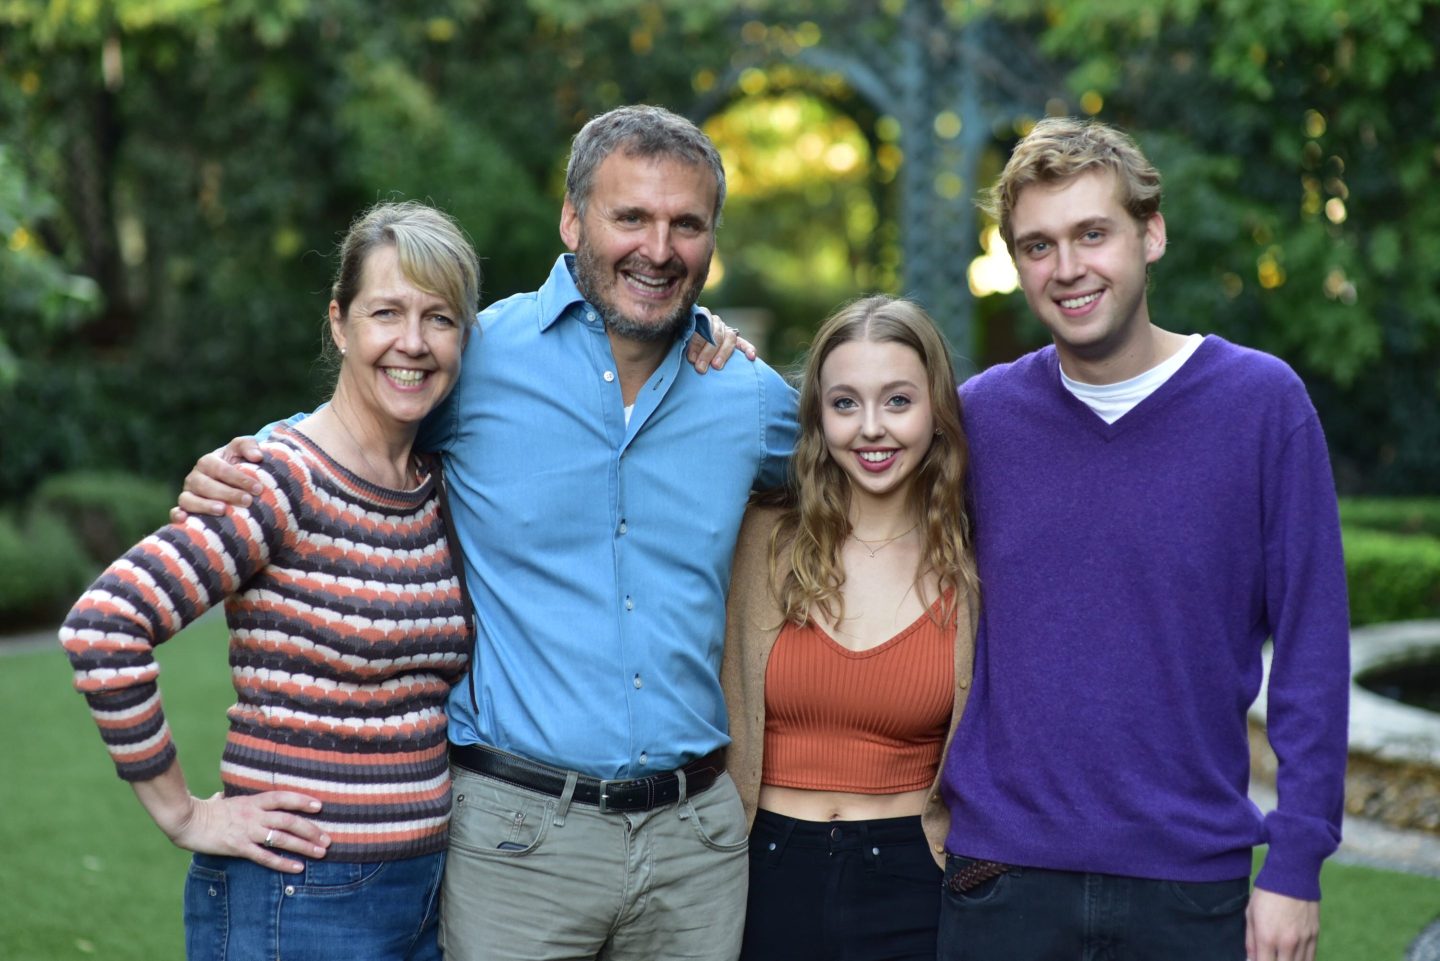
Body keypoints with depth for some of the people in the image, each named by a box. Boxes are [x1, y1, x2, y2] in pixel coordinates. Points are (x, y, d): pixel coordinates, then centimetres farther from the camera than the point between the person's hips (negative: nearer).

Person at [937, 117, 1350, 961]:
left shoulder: (1263, 401, -5)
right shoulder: (981, 412, 1)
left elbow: (1312, 647, -4)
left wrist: (1296, 863, -7)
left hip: (1193, 882, -1)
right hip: (1002, 873, 1)